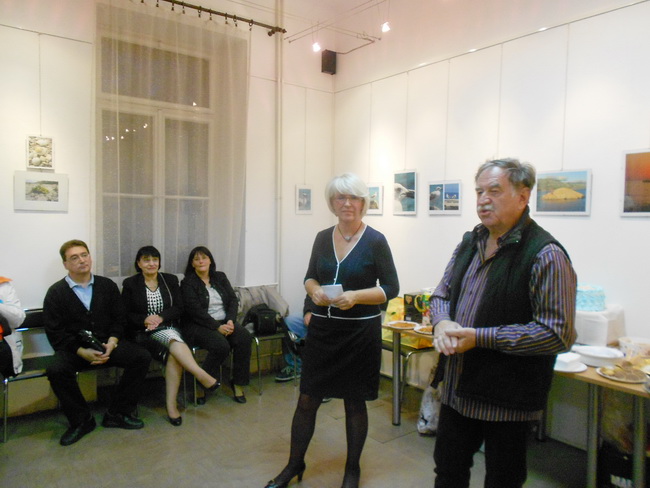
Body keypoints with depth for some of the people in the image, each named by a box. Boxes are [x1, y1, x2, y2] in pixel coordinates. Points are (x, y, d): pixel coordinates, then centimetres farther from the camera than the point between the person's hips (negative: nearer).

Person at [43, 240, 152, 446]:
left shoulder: (107, 285, 7)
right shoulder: (56, 293, 0)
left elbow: (119, 319, 7)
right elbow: (54, 332, -5)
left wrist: (111, 343, -12)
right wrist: (82, 351, -18)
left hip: (107, 344, 2)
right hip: (73, 348, -2)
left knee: (142, 357, -20)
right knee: (56, 370, -33)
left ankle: (117, 414, -5)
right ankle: (81, 420, -9)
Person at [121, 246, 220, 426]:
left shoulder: (170, 280, 12)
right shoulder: (130, 284, 7)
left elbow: (179, 308, 5)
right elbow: (126, 315, 3)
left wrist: (160, 317, -12)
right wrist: (144, 320, -16)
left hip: (168, 329, 2)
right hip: (142, 333, -1)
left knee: (173, 355, -33)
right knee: (173, 354, -33)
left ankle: (171, 405, -31)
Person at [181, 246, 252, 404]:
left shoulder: (220, 277, 14)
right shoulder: (188, 282, -1)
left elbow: (233, 300, 7)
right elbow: (195, 310, -13)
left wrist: (230, 321, -11)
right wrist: (217, 327, -21)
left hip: (224, 322, 5)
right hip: (199, 326, -5)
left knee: (245, 337, -24)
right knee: (221, 345, -33)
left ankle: (238, 383, -12)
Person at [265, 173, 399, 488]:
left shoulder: (375, 241, -8)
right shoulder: (322, 238, 4)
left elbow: (391, 288, -7)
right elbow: (310, 277, 13)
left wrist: (355, 296, -21)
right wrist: (314, 290, -9)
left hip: (360, 331, -3)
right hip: (322, 329, 4)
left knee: (354, 402, 12)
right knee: (307, 400, 9)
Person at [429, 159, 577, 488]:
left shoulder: (545, 254, -17)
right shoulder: (470, 243, 6)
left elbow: (558, 334, -21)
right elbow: (441, 295, 13)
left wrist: (480, 337, -24)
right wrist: (441, 322, -11)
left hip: (507, 400, -6)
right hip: (456, 389, 7)